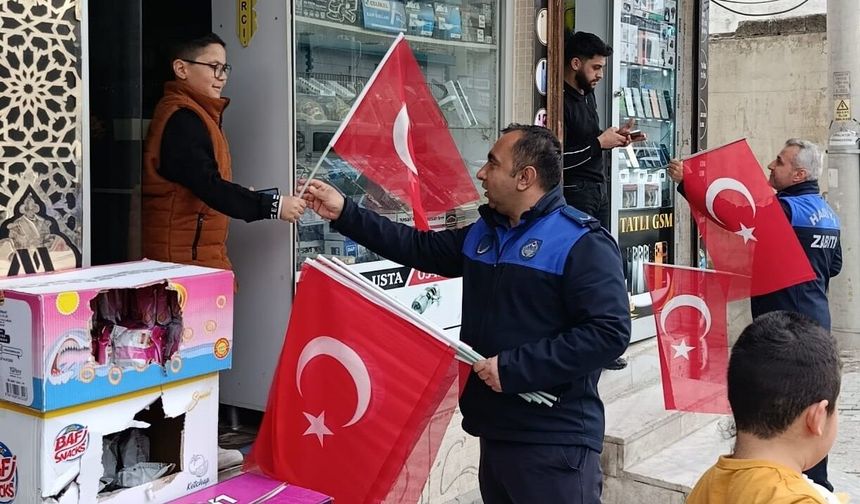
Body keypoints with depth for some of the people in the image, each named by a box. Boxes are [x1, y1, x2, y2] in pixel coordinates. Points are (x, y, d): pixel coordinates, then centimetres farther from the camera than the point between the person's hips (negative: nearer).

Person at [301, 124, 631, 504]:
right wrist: (344, 213, 15)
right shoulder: (482, 233, 14)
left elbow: (609, 332, -23)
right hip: (496, 431, 8)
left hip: (554, 441, -8)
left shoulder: (582, 242, -14)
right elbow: (419, 247, 21)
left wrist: (512, 368, -23)